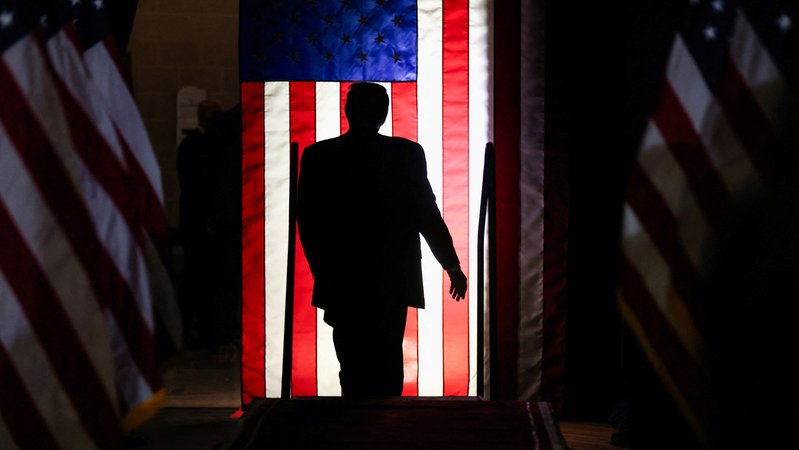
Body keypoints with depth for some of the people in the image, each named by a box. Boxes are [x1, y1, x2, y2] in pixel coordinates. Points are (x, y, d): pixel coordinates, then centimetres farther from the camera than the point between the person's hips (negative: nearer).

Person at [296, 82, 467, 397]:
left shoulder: (317, 157, -3)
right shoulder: (407, 154, -5)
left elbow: (307, 221, 1)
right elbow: (427, 215, -2)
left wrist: (323, 271, 14)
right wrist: (453, 266, 9)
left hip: (340, 284, 0)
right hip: (393, 283, 0)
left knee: (353, 365, 6)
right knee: (387, 365, 10)